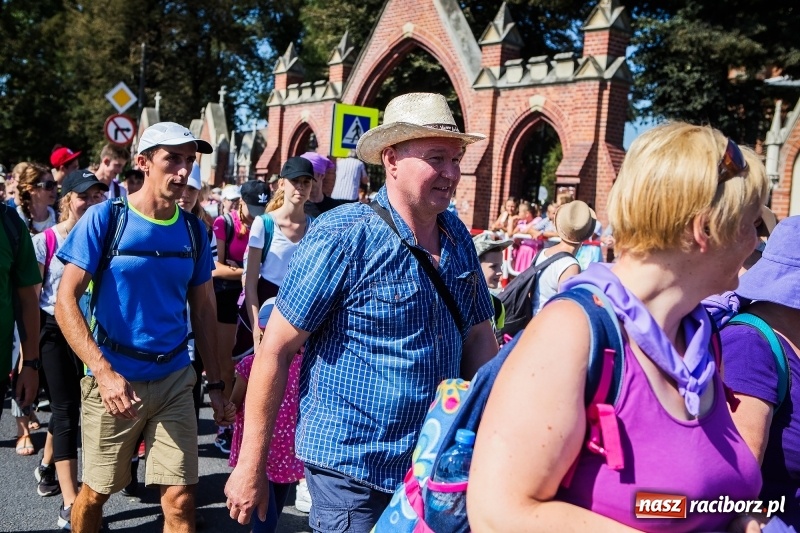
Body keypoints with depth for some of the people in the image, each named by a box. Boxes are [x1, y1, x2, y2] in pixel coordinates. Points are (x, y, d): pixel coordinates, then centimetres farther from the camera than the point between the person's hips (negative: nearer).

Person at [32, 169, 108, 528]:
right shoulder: (45, 240, -7)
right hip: (56, 330, -3)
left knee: (68, 404, 13)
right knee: (66, 409, -4)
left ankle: (47, 467, 42)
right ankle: (69, 505, 0)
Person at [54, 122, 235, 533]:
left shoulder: (193, 230, 3)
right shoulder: (105, 218, -8)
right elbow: (65, 302, -12)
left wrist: (216, 384, 7)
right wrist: (104, 372, -23)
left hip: (175, 380, 3)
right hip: (114, 378, -2)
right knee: (95, 493, 14)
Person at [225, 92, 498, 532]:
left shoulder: (458, 237, 2)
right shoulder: (343, 237, -17)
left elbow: (479, 336, 11)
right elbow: (276, 349, -15)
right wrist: (251, 466, -12)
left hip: (435, 463, 7)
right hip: (351, 467, -6)